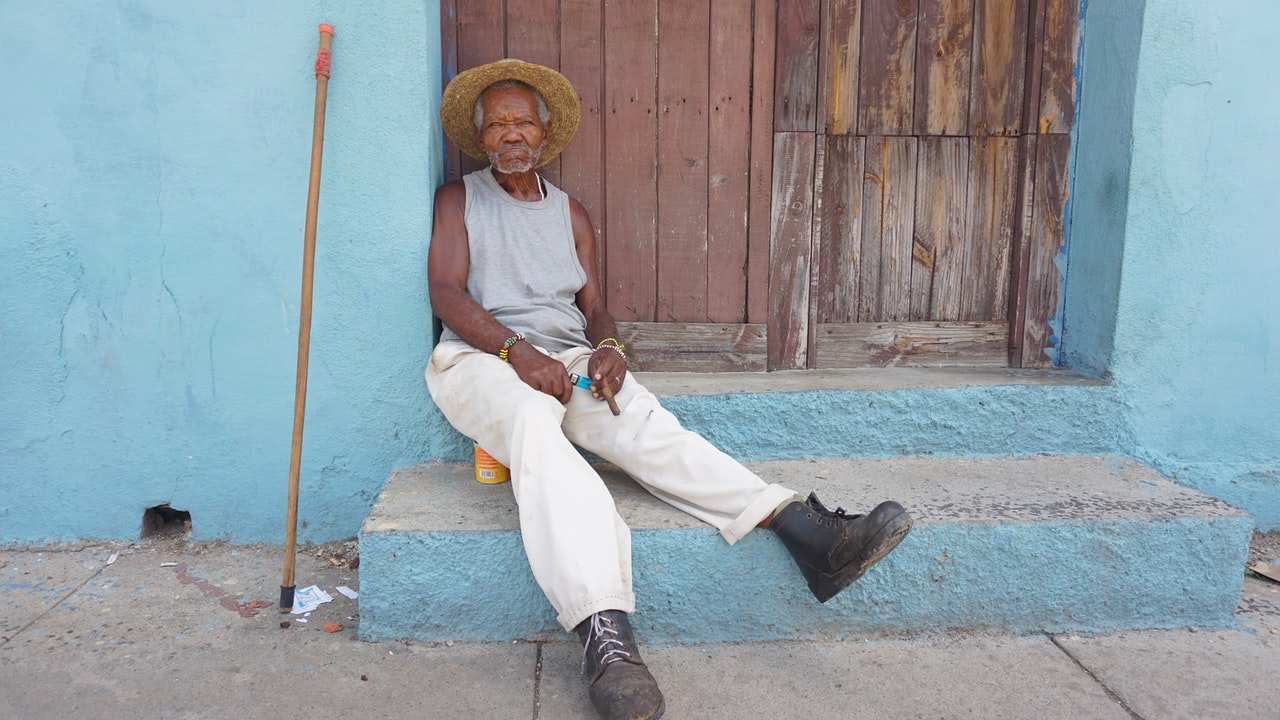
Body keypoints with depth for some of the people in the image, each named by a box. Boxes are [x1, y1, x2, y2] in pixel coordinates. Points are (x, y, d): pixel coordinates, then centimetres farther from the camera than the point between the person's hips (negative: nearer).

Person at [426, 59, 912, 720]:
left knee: (643, 424, -26)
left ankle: (808, 533, -44)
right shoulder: (458, 199, 14)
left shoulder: (570, 213, 23)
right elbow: (447, 293, -1)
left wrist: (607, 348, -9)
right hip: (481, 358, -3)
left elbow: (593, 307, 17)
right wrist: (517, 350, -18)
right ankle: (605, 634, -55)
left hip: (569, 359, 3)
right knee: (536, 425, -38)